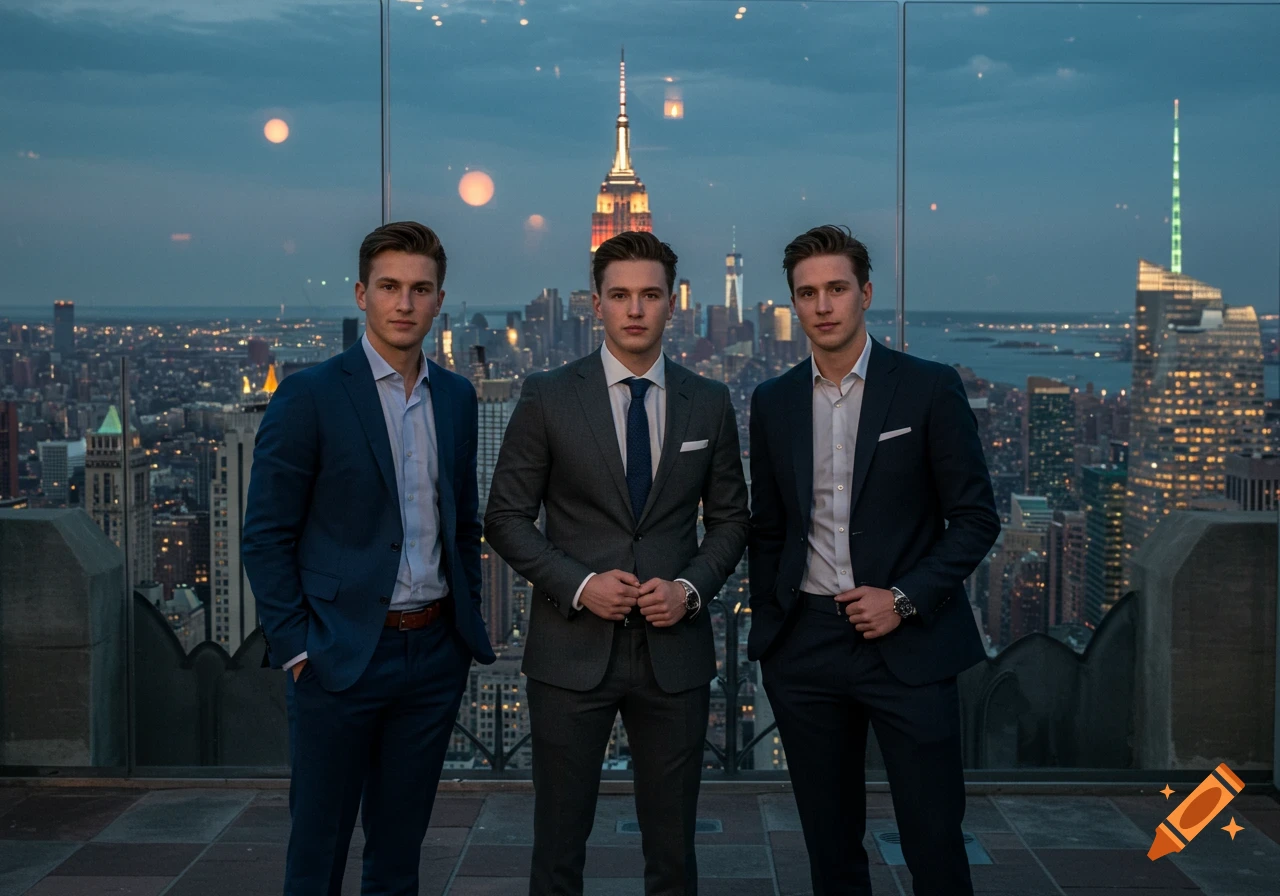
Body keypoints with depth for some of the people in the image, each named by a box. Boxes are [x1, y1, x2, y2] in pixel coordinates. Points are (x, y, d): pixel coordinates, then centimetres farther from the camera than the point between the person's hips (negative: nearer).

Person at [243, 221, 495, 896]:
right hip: (341, 656, -5)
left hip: (435, 654, 5)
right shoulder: (310, 396, -8)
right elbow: (266, 536, -7)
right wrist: (295, 648, -11)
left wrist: (467, 623, 11)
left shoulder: (456, 397, 9)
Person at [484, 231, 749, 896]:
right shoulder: (547, 398, -1)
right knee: (558, 840, 6)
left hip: (674, 650, 2)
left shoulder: (709, 403, 6)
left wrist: (691, 587, -7)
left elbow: (730, 518, 11)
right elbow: (506, 518, 0)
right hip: (573, 648, -2)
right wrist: (580, 584, -13)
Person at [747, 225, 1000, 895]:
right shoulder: (772, 403, 9)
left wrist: (905, 599, -12)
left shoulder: (929, 388, -3)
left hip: (908, 643, -3)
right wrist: (766, 627, 10)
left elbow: (976, 518, -2)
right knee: (830, 841, 11)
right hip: (805, 649, 3)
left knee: (934, 840, -2)